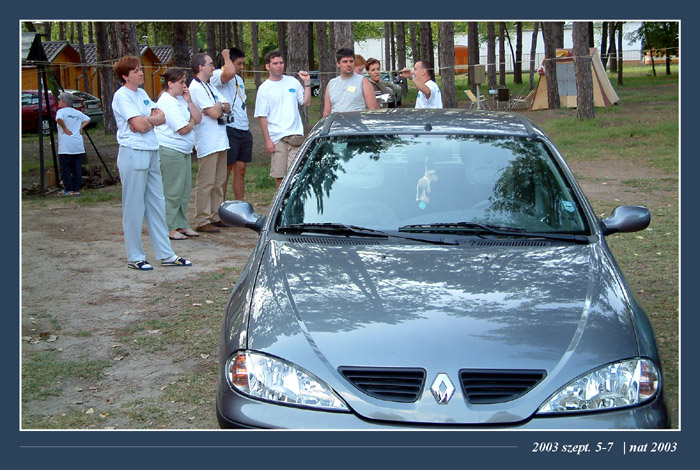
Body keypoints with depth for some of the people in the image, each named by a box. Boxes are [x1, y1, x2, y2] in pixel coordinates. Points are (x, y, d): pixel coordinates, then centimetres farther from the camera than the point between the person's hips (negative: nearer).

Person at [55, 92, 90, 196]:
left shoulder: (61, 111, -5)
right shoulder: (77, 113, 13)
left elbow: (59, 119, -25)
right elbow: (87, 119, 22)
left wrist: (65, 129, -13)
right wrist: (81, 127, 12)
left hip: (65, 146, -5)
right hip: (78, 146, 6)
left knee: (65, 168, 2)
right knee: (77, 168, 7)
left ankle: (68, 190, 1)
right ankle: (76, 189, 8)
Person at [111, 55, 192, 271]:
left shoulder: (142, 93, 16)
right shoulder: (122, 96, -9)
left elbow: (162, 117, 8)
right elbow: (140, 125, -18)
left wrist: (146, 120, -10)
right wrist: (152, 119, 1)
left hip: (151, 154, 8)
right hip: (133, 154, -8)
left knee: (157, 205, 10)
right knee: (134, 208, -1)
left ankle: (166, 254, 16)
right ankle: (135, 257, 8)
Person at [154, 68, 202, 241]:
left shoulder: (180, 99, 14)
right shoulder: (167, 102, -15)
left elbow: (198, 119, 10)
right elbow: (183, 129, -19)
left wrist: (189, 102, -2)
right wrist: (192, 122, 2)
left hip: (184, 151, 10)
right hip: (170, 151, -10)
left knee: (185, 190, 13)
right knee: (173, 191, -4)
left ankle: (182, 225, 22)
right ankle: (169, 228, 4)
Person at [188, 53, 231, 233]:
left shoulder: (209, 86, 19)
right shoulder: (196, 88, -12)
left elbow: (228, 107, 13)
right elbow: (215, 113, -18)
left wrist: (219, 106, -9)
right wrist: (220, 106, 3)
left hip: (220, 141, 10)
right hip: (207, 143, -10)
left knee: (219, 181, 12)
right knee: (206, 183, -7)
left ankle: (216, 217, 20)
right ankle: (202, 221, -3)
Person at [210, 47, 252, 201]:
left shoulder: (239, 79, 22)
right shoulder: (217, 75, -8)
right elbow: (229, 73, -32)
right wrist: (226, 56, -14)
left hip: (244, 130, 9)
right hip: (229, 129, -9)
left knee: (240, 171, 10)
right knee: (225, 171, -5)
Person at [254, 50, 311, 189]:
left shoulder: (293, 82, 11)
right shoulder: (264, 88, 2)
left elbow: (306, 102, 12)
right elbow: (262, 116, -1)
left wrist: (307, 83, 3)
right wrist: (267, 140, -7)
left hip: (296, 135, 2)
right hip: (276, 138, -1)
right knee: (279, 174, 3)